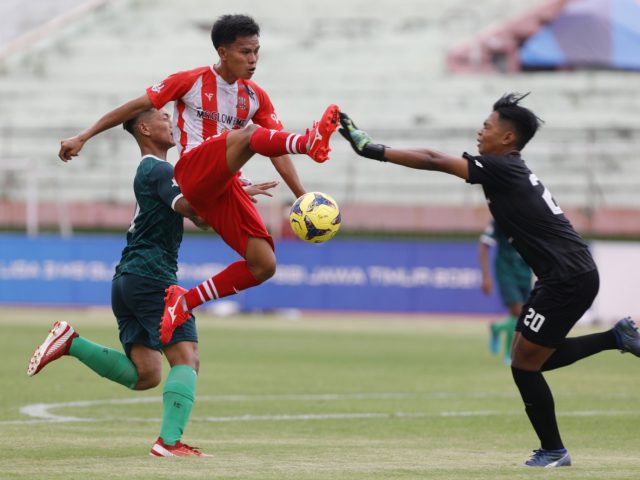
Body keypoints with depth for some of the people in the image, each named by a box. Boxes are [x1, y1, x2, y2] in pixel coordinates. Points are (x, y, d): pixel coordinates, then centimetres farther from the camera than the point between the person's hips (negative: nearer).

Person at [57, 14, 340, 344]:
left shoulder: (256, 98, 14)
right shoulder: (192, 81, 2)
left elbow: (276, 150, 12)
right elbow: (136, 107, 5)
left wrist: (301, 197, 0)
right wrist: (82, 138, 4)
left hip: (226, 187, 6)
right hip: (194, 172, -6)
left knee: (264, 266, -10)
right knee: (247, 135, -33)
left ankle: (186, 302, 4)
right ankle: (310, 142, -64)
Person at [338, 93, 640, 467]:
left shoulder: (502, 169, -14)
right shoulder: (513, 172, 14)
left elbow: (434, 161, -16)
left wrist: (373, 150, -14)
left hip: (568, 279, -9)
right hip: (565, 277, 9)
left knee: (524, 365, -1)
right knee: (533, 358, 17)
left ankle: (553, 451, 10)